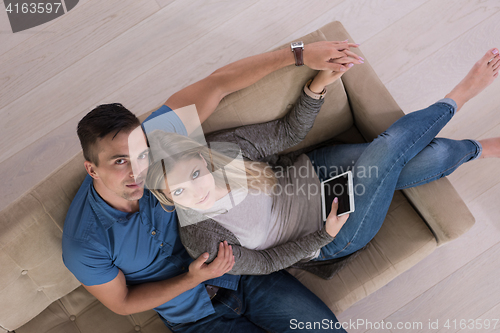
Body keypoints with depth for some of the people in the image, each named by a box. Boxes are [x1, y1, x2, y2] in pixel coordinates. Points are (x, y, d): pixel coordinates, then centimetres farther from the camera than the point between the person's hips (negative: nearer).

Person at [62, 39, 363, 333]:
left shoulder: (147, 139, -22)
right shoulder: (84, 245, -25)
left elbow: (218, 84, -17)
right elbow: (122, 303, -8)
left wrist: (300, 53, -18)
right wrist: (193, 279, -21)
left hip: (243, 270, 2)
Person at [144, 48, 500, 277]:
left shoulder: (221, 146, -19)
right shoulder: (201, 241, -27)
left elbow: (287, 132, -7)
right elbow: (264, 263, -13)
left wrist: (317, 85, -22)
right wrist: (325, 236, -22)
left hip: (316, 173, 4)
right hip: (331, 242, -4)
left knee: (435, 156, -7)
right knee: (390, 146, -22)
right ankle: (455, 100, 8)